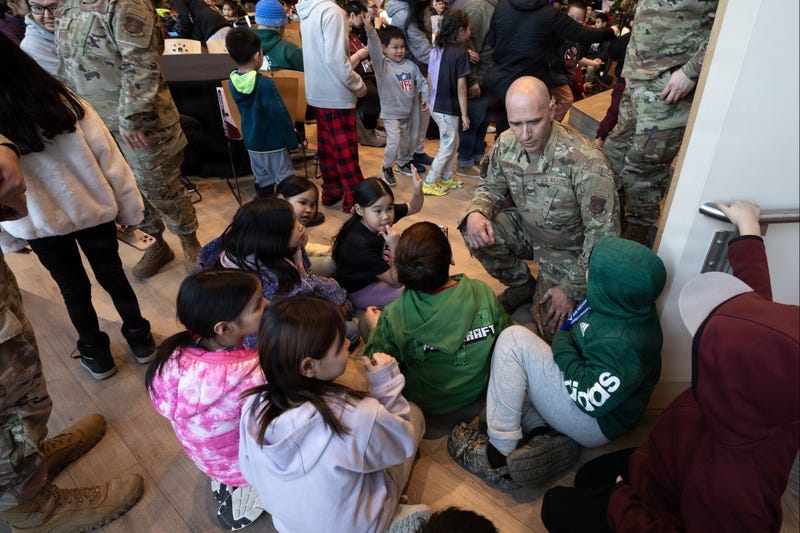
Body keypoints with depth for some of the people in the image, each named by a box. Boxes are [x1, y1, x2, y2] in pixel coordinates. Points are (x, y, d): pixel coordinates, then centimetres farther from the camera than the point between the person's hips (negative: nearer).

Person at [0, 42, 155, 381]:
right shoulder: (63, 101, -15)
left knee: (73, 289, 17)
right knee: (112, 275, 18)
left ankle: (95, 353, 34)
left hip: (38, 225, 0)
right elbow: (108, 158, -11)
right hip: (94, 208, 1)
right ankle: (139, 337, 33)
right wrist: (129, 208, 1)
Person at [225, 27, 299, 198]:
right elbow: (280, 115, -19)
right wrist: (292, 141, -9)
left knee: (261, 181, 18)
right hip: (274, 143, -7)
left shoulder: (233, 82, -1)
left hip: (251, 141, 7)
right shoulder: (265, 84, -22)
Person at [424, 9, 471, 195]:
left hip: (436, 106, 8)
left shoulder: (436, 50, 5)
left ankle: (446, 178, 30)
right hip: (448, 109, -8)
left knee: (453, 143, 21)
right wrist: (464, 114, -13)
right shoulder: (461, 53, -15)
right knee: (447, 148, 5)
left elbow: (429, 79, 10)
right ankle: (429, 183, 11)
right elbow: (461, 87, -17)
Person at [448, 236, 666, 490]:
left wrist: (563, 346, -18)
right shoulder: (626, 305, -6)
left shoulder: (624, 345, -33)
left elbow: (591, 399, -27)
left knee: (513, 341, -22)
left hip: (596, 424, -9)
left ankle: (499, 454, -13)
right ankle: (541, 432, -6)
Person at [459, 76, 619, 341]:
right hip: (527, 229, 5)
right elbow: (491, 187, 1)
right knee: (474, 230, -21)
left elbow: (602, 234, -26)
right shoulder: (506, 144, -16)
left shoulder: (586, 162, -33)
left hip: (568, 248, -4)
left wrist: (571, 289, -22)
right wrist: (475, 213, -24)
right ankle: (523, 285, 4)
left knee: (550, 327, -12)